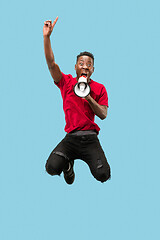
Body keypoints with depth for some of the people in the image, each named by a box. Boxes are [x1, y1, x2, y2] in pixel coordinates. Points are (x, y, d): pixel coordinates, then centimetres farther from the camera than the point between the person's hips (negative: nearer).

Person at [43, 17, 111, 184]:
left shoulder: (99, 88, 8)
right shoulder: (66, 82, 7)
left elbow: (103, 114, 1)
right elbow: (51, 63, -6)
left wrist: (89, 98, -14)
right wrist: (47, 36, -16)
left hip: (90, 139, 0)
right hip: (70, 138, 0)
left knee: (103, 175, -19)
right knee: (52, 168, -25)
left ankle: (91, 160, 19)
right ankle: (68, 163, 14)